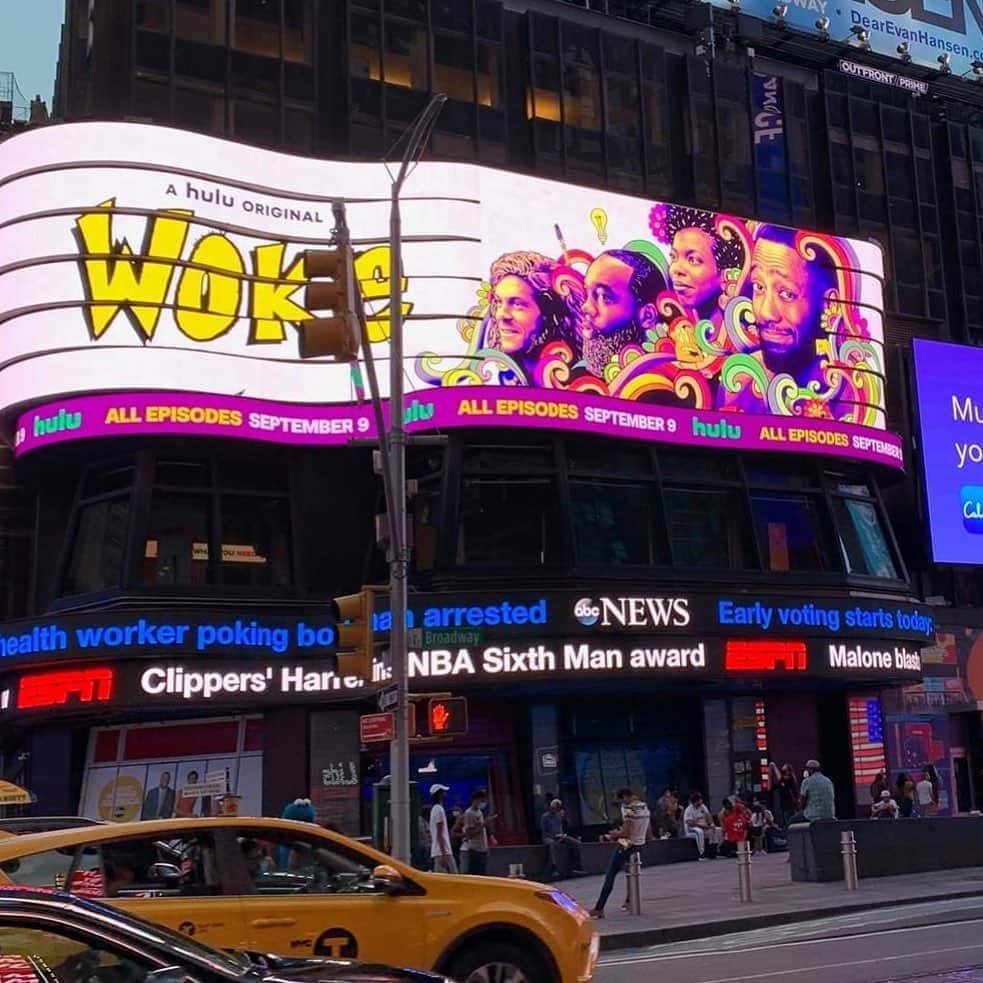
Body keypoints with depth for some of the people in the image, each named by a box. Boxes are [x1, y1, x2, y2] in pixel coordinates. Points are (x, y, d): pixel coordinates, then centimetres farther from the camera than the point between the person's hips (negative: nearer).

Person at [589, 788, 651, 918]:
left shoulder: (628, 810, -17)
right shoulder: (645, 808, 7)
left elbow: (625, 833, -23)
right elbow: (649, 834, 13)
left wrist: (614, 834, -5)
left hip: (627, 846, -8)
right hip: (640, 845, 8)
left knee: (610, 876, -5)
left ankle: (599, 908, -8)